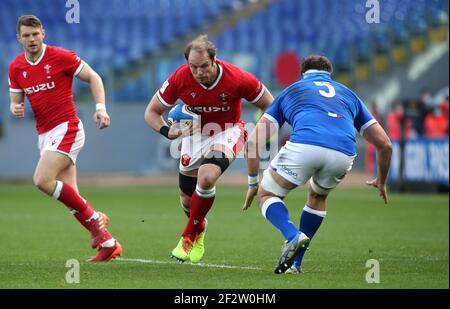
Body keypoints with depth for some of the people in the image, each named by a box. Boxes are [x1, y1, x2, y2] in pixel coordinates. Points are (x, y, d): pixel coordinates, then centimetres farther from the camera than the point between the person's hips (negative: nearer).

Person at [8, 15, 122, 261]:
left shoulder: (60, 56, -8)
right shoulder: (16, 67, 7)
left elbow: (93, 78, -1)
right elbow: (16, 101, 14)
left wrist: (101, 107, -14)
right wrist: (16, 109, -10)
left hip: (66, 128, -6)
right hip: (44, 134, 6)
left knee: (42, 180, -23)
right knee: (70, 197, 1)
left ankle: (92, 217, -9)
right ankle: (108, 243, 9)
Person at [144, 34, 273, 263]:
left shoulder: (238, 79, -28)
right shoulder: (180, 78, -23)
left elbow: (269, 105, -10)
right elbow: (152, 112, -10)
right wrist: (166, 131, -30)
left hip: (227, 132, -3)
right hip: (195, 132, 3)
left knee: (206, 176, -30)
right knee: (187, 198, 5)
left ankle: (190, 236, -9)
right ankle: (199, 229, 42)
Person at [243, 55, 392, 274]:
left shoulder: (290, 91, 32)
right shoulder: (348, 94, 36)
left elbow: (254, 141, 22)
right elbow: (384, 144, 33)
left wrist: (252, 183, 31)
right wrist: (381, 181, 49)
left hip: (304, 146, -3)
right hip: (343, 155, 3)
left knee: (267, 194, 20)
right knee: (317, 196, 34)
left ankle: (293, 236, -9)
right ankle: (295, 262, 30)